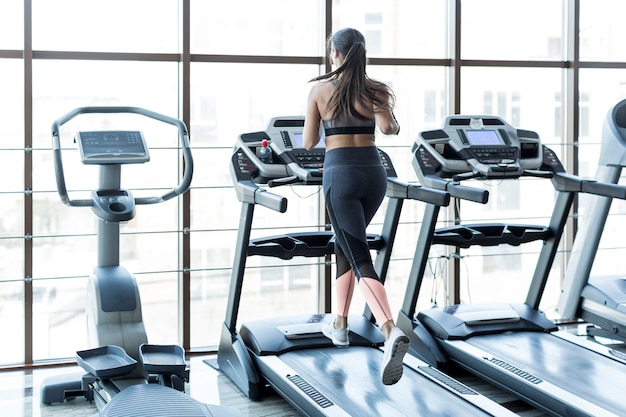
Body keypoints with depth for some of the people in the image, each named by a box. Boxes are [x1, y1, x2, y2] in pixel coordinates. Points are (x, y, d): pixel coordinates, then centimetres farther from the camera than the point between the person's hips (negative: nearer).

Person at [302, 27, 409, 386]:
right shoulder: (374, 89, 4)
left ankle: (391, 331, -26)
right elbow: (389, 128, -13)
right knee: (346, 245, 24)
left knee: (360, 259, -6)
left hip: (341, 174, -4)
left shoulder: (320, 89, -1)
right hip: (374, 172, 4)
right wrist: (391, 123, 10)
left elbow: (309, 143, 3)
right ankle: (340, 324, 30)